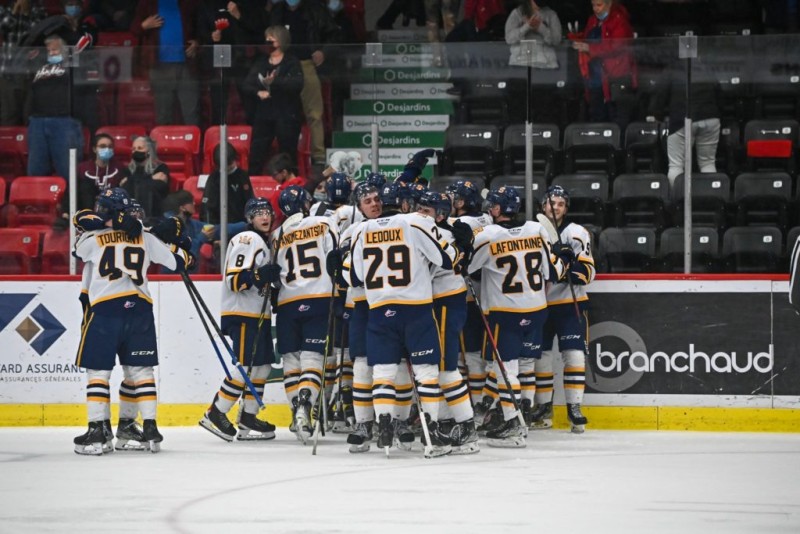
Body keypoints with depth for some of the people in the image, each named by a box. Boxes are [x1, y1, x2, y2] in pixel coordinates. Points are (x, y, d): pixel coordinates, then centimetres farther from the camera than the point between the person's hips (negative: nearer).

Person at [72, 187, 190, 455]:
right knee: (141, 369, 11)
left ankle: (97, 430, -3)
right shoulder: (145, 238, 9)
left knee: (97, 370, 3)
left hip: (105, 309, -3)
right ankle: (150, 428, 7)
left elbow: (79, 251, 26)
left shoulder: (92, 239, 3)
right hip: (140, 307, 3)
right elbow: (177, 262, 12)